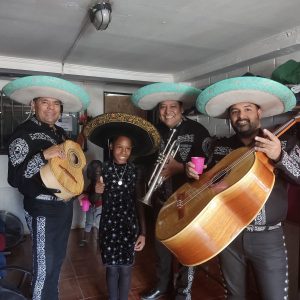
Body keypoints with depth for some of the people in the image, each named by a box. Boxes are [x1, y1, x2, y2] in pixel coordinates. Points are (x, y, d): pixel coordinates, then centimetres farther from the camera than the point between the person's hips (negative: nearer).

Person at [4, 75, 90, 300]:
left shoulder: (61, 133, 8)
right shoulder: (24, 134, -14)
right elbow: (14, 179, -22)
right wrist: (44, 155, -31)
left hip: (65, 207, 7)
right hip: (43, 211, -7)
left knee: (58, 260, 21)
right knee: (44, 267, 5)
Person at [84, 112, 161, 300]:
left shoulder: (134, 171, -4)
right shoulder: (103, 169, -7)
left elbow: (138, 202, 1)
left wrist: (143, 232, -1)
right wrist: (96, 192, -22)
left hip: (130, 226, 1)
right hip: (109, 226, 0)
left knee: (126, 269, 9)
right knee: (112, 268, 11)